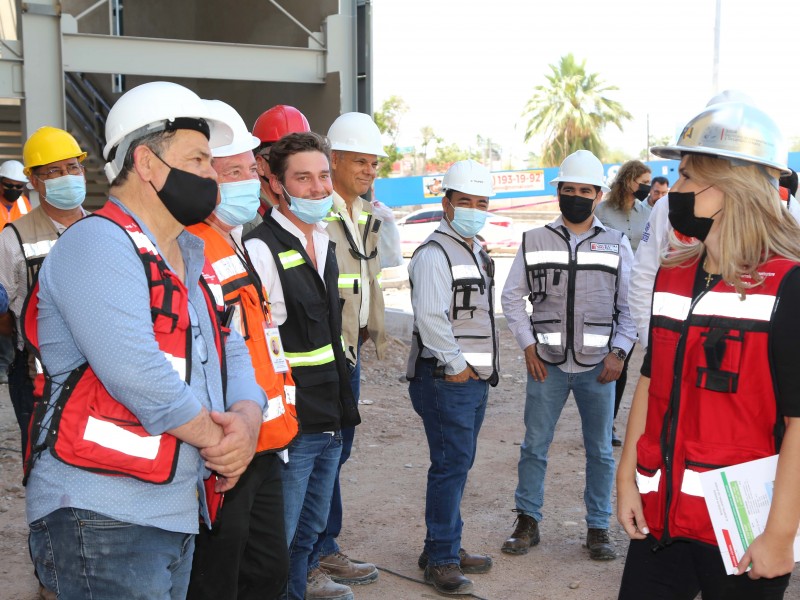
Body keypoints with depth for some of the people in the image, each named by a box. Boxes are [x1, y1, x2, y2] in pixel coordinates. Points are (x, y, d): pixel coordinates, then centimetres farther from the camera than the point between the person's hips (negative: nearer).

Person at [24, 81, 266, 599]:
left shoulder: (191, 261, 17)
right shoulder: (98, 242, -13)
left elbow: (231, 353, 16)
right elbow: (136, 373, -24)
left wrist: (247, 416, -6)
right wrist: (220, 439, -12)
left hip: (180, 515, 9)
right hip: (103, 521, -9)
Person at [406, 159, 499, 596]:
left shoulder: (476, 252, 18)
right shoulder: (434, 254, -14)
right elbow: (430, 318, -23)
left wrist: (481, 367, 16)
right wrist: (456, 364, -16)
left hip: (474, 377, 9)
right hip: (446, 379, -9)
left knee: (458, 465, 15)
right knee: (451, 466, -6)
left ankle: (445, 546, 27)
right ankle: (441, 559, 4)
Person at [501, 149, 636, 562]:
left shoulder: (616, 244, 4)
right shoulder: (535, 241, 3)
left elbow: (631, 306, 6)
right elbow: (512, 297, 6)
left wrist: (619, 351, -6)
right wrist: (528, 346, -3)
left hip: (598, 367, 0)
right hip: (546, 364, 0)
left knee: (600, 451, 8)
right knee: (534, 446, 6)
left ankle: (598, 528, 21)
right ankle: (528, 522, 20)